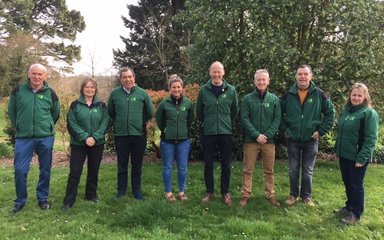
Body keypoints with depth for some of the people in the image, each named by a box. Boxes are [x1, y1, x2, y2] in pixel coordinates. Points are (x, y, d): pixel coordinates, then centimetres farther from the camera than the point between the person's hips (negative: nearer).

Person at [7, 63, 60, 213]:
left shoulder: (50, 93, -1)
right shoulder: (18, 90, -1)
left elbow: (56, 114, 13)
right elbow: (11, 111, 11)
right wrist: (19, 127, 14)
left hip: (46, 138, 0)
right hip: (23, 138, 0)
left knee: (45, 170, 9)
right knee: (20, 170, -1)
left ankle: (43, 199, 26)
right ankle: (20, 201, 19)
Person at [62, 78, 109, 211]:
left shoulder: (101, 105, 4)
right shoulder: (75, 104, -1)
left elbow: (104, 123, -2)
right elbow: (72, 124, -7)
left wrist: (95, 137, -16)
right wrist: (85, 137, -17)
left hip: (97, 144, 2)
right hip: (78, 143, -2)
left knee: (94, 170, 12)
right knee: (75, 172, -1)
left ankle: (91, 194, 29)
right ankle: (69, 201, 8)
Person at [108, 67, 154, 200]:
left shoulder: (142, 93, -4)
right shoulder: (115, 93, -1)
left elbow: (150, 113, 6)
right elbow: (110, 112, 13)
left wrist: (140, 122, 9)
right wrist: (120, 121, 10)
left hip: (139, 134, 0)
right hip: (121, 134, 1)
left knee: (137, 165, 12)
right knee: (122, 165, 12)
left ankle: (137, 190, 26)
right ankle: (121, 190, 27)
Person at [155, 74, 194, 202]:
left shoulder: (188, 103, -4)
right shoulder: (164, 103, -8)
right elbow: (158, 119, 6)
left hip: (183, 140, 1)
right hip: (167, 141, -1)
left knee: (182, 168, 8)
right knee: (167, 167, 9)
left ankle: (181, 192, 24)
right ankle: (168, 192, 23)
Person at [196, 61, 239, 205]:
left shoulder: (231, 90, -1)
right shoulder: (203, 90, -2)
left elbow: (234, 110, 11)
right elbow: (199, 111, 9)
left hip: (226, 133, 0)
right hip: (208, 133, 0)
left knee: (226, 165, 8)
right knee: (208, 165, 9)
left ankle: (225, 192, 23)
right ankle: (209, 192, 24)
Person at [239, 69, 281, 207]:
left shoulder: (274, 99, 4)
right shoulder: (248, 99, -1)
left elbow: (277, 119, 0)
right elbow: (244, 119, -6)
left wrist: (267, 135, -12)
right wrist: (256, 135, -14)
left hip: (269, 141, 2)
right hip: (251, 140, -1)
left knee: (269, 170, 11)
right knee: (247, 170, 5)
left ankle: (270, 195, 24)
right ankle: (245, 195, 16)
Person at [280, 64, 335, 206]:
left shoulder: (319, 94, -7)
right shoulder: (289, 95, -4)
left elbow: (330, 113, 1)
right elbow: (279, 113, 7)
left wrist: (321, 131, -4)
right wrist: (285, 129, -1)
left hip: (311, 140, -1)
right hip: (293, 140, 1)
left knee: (308, 171, 10)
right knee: (293, 170, 11)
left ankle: (306, 196, 27)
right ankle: (293, 195, 27)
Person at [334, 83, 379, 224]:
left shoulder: (369, 113, -12)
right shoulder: (345, 111, 10)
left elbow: (371, 138, -16)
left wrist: (362, 158, -20)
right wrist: (337, 150, 14)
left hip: (358, 157, -7)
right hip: (344, 155, 7)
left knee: (356, 185, 4)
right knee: (347, 183, 18)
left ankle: (356, 213, 18)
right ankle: (349, 207, 35)